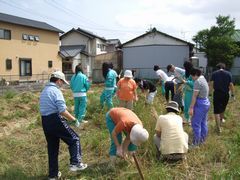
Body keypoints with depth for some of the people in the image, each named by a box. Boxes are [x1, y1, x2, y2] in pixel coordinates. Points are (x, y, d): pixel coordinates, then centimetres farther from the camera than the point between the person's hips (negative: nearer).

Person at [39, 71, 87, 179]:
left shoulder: (44, 91, 17)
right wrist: (74, 120, -8)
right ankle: (75, 163, 0)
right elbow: (63, 111, -19)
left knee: (52, 148, 15)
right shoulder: (56, 91, -11)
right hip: (55, 120, -8)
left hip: (45, 122, 8)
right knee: (74, 139, 6)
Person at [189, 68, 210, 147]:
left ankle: (196, 143, 2)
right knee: (203, 123, 17)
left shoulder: (198, 81, -17)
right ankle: (203, 139, 27)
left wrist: (191, 107, -18)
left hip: (200, 104, -10)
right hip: (206, 103, 10)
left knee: (196, 123, -3)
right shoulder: (204, 79, 13)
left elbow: (194, 96, -19)